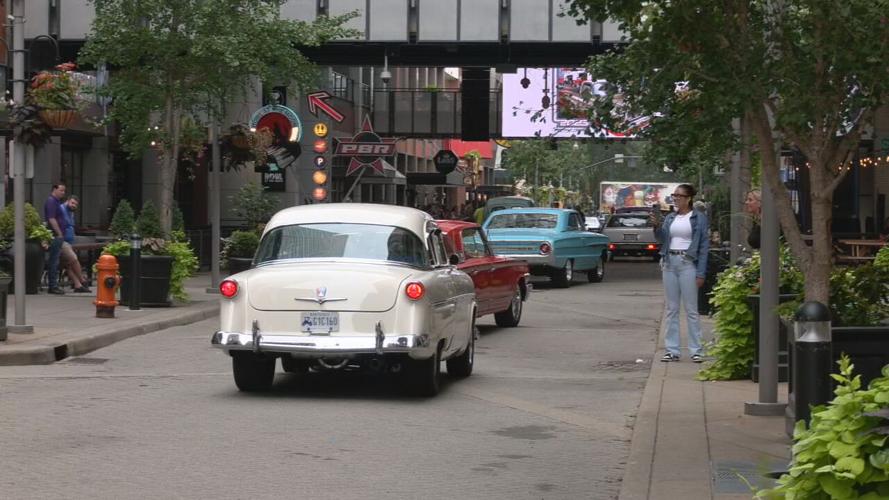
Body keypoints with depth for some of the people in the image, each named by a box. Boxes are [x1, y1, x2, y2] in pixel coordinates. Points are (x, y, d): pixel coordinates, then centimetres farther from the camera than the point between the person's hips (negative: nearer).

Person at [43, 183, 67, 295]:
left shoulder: (57, 202, 19)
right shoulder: (51, 201, -12)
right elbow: (51, 219, -19)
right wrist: (59, 234, -18)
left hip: (58, 236, 10)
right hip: (55, 236, -10)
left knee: (55, 261, 11)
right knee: (54, 261, -8)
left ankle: (53, 285, 15)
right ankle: (53, 286, -6)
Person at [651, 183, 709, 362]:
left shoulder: (699, 218, -1)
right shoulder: (670, 217, 14)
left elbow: (704, 246, -4)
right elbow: (662, 240, 8)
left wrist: (701, 273, -10)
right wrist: (657, 226, -11)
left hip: (688, 263, -5)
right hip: (669, 263, 5)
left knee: (691, 309, -4)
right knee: (671, 309, 7)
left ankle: (695, 351, 0)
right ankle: (672, 350, 10)